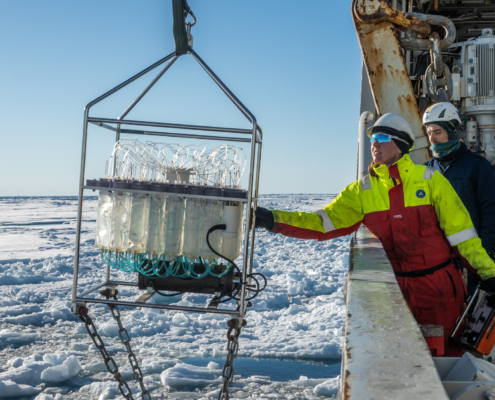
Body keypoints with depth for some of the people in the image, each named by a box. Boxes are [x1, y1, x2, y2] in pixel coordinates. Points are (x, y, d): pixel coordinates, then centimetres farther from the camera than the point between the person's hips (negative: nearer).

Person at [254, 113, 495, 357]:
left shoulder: (429, 179, -6)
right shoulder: (362, 190, 0)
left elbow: (460, 229, -3)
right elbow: (324, 223, -6)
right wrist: (274, 220, -17)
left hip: (439, 286, -2)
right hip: (396, 288, 2)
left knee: (449, 353, 9)